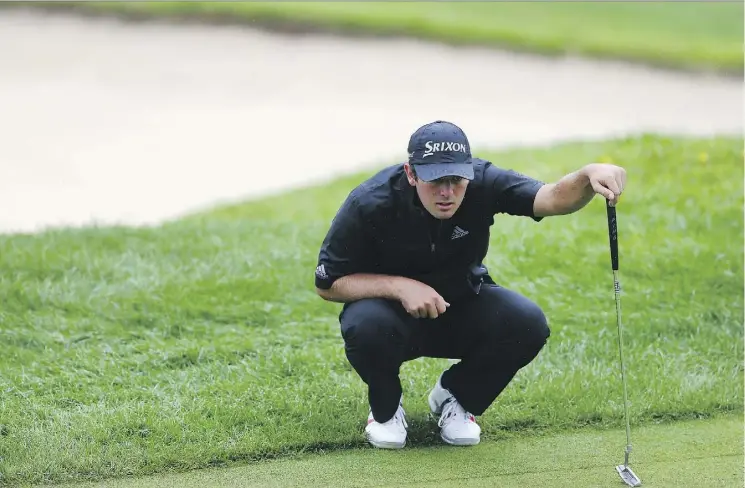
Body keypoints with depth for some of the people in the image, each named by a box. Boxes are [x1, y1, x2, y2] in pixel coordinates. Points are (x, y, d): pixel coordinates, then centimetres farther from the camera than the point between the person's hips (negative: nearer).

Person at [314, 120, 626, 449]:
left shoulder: (482, 183, -21)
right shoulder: (369, 203, -24)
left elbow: (552, 199, -37)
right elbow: (327, 284, -16)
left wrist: (588, 176, -60)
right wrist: (400, 286, -30)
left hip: (462, 305, 2)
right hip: (391, 307, -2)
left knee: (528, 323, -26)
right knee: (366, 326, -37)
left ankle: (455, 398, 4)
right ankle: (385, 407, -2)